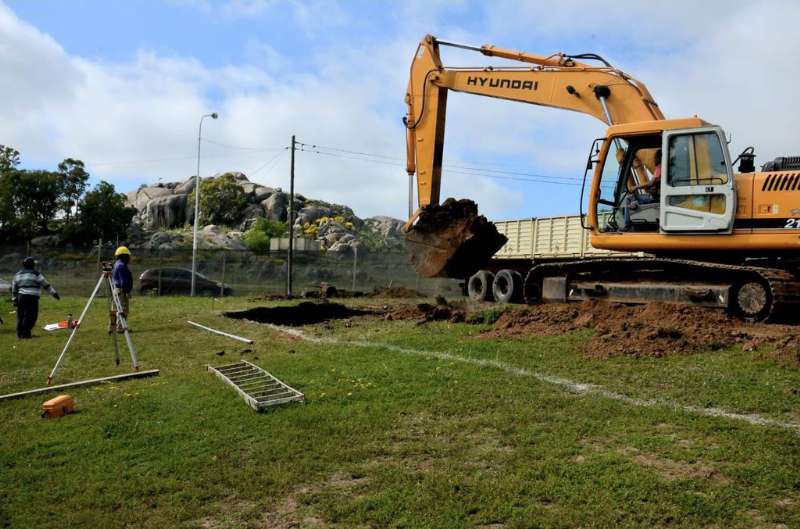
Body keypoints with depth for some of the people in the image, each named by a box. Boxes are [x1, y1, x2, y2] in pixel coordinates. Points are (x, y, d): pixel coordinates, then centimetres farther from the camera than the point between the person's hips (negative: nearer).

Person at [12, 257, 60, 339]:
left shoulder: (18, 274, 15)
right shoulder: (35, 274, -4)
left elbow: (14, 288, 20)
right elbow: (46, 285, -1)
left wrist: (15, 299, 28)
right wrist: (54, 293, 5)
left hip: (21, 297, 7)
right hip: (32, 297, -7)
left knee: (21, 315, 12)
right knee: (31, 315, -3)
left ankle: (19, 333, 16)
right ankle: (25, 333, -7)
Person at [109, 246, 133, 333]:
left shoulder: (116, 264, 17)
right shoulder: (122, 265, -15)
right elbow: (124, 281, -19)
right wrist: (127, 291, -16)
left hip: (116, 289, 10)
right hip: (122, 291, -10)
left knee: (114, 310, 12)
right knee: (123, 310, -6)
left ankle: (111, 328, 16)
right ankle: (120, 328, -5)